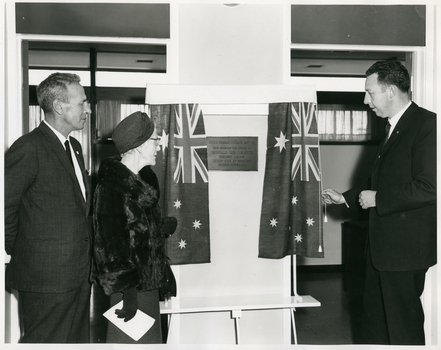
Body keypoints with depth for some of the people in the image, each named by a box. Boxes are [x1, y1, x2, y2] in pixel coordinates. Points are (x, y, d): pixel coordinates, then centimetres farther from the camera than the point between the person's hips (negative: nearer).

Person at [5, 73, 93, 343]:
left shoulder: (74, 146, 15)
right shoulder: (29, 148, -14)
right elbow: (6, 208, -14)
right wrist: (18, 252, -2)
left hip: (79, 276, 8)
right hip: (47, 279, -8)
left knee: (79, 340, 16)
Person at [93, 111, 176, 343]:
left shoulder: (145, 179, 9)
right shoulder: (111, 187, -17)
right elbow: (111, 244, -20)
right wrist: (127, 291, -21)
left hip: (148, 282, 8)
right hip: (130, 288, -8)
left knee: (150, 338, 16)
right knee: (130, 337, 4)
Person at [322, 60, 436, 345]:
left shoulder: (427, 124, -15)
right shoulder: (393, 127, 15)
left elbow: (428, 188, -24)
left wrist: (378, 199, -16)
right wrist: (345, 198, 18)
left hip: (406, 246, -9)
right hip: (382, 245, 10)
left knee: (404, 324, 4)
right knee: (374, 319, 19)